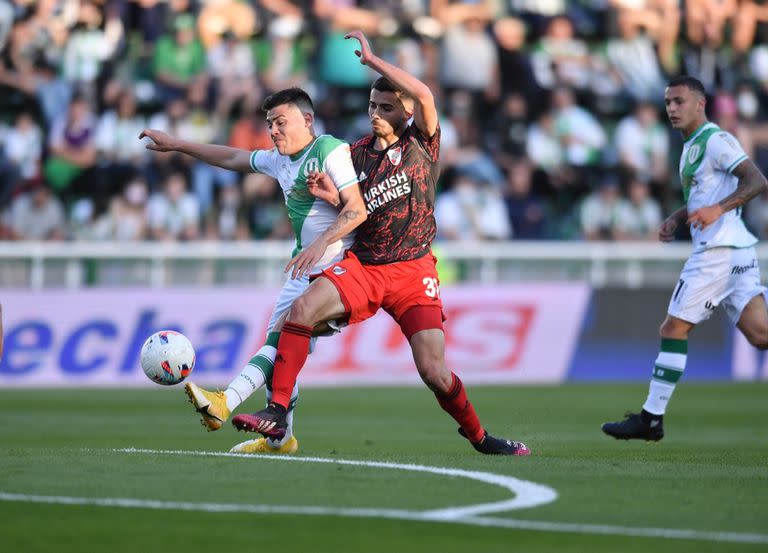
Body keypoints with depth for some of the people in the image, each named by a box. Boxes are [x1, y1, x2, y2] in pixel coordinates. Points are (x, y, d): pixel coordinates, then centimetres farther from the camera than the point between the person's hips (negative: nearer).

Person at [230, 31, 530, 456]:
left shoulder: (422, 143, 0)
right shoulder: (357, 154, 10)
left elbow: (424, 96, -21)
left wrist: (371, 60, -18)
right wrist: (333, 198, -5)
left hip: (413, 271, -3)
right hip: (362, 265, 3)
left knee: (434, 373, -10)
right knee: (301, 309, -25)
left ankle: (480, 438, 17)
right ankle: (277, 414, -25)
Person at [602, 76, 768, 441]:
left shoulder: (715, 140, -9)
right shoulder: (691, 147, 21)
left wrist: (718, 209, -29)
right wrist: (676, 218, 19)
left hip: (718, 248, -9)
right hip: (739, 250, 9)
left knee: (674, 328, -4)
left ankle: (651, 419, 1)